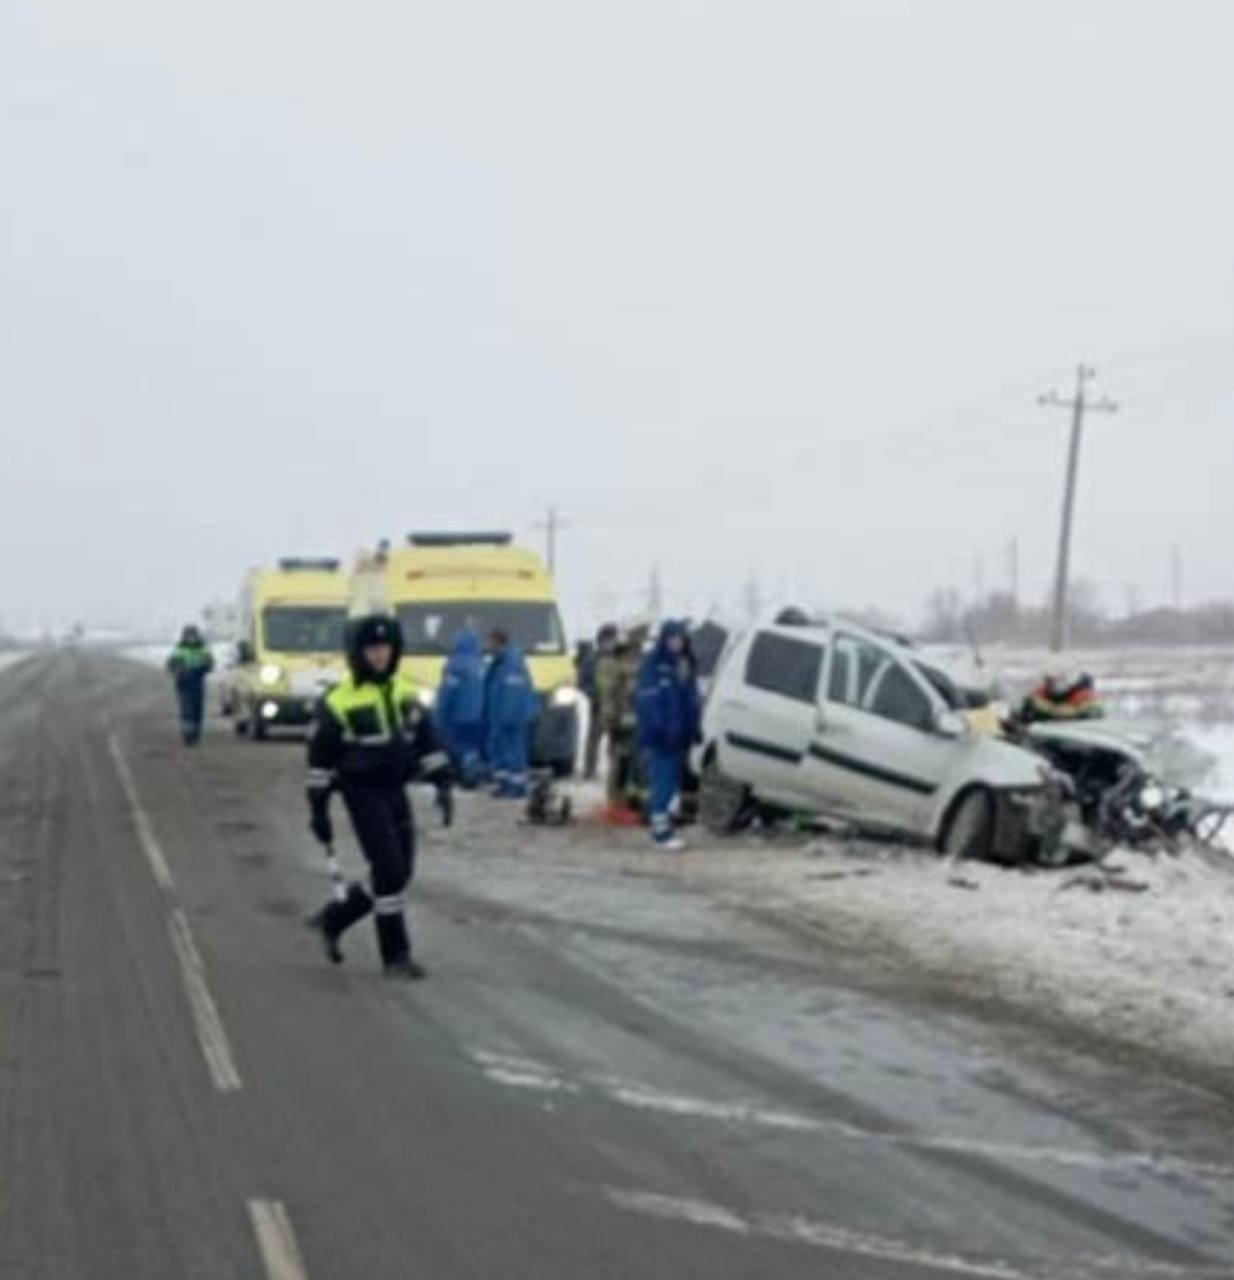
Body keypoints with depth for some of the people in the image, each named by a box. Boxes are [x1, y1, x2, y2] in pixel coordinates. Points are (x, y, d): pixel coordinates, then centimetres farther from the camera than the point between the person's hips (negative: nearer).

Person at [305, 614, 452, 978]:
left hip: (396, 790, 6)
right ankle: (395, 955, 0)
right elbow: (320, 757, -5)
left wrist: (442, 783, 6)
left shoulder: (404, 692, 8)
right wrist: (318, 808, -6)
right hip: (362, 793, -6)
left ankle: (332, 920, 28)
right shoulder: (341, 701, -9)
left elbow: (427, 739, 14)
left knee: (399, 872, 9)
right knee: (388, 871, -10)